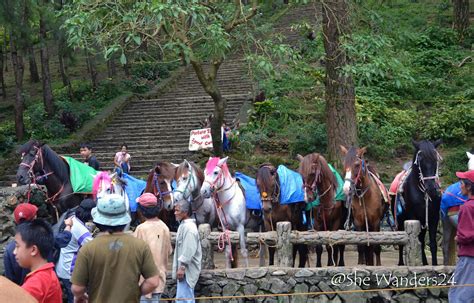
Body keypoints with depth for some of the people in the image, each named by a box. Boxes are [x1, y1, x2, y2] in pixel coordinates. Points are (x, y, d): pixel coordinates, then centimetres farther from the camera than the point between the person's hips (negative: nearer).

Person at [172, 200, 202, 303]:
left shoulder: (189, 227, -17)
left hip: (186, 269, -11)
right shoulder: (184, 225, 16)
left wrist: (182, 267, -22)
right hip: (185, 269, 11)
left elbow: (189, 250, -23)